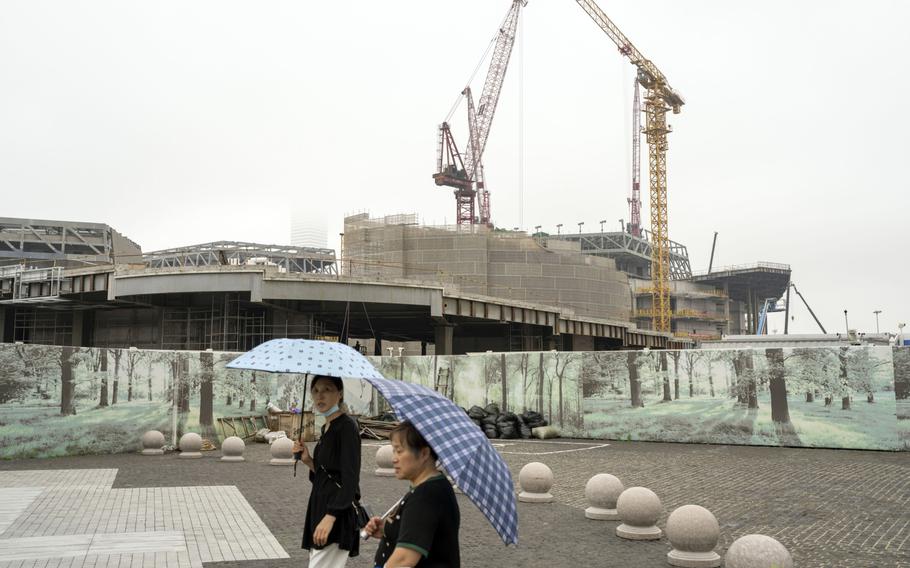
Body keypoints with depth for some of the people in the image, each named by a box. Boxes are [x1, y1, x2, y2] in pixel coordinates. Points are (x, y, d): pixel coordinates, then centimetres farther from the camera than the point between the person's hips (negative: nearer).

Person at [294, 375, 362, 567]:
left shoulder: (347, 427, -12)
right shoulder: (327, 428, 15)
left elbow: (350, 480, -19)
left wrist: (330, 516, -27)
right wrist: (308, 461, 3)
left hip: (338, 516, -9)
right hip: (321, 509, 9)